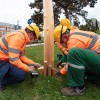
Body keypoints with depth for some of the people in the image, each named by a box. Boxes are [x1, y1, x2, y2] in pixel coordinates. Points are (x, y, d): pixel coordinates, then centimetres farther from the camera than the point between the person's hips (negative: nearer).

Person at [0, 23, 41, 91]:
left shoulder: (23, 38, 9)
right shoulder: (18, 37, -24)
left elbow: (21, 56, 13)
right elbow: (14, 59, -28)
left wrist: (33, 63, 9)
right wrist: (28, 68, -15)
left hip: (6, 59, 10)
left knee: (23, 68, 12)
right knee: (21, 75, -17)